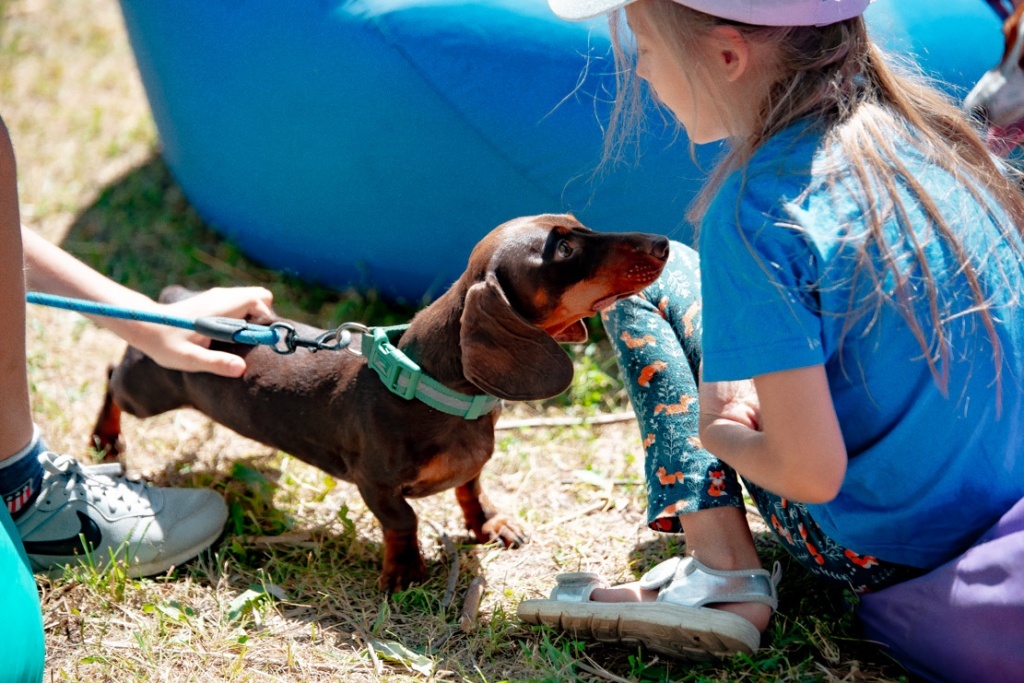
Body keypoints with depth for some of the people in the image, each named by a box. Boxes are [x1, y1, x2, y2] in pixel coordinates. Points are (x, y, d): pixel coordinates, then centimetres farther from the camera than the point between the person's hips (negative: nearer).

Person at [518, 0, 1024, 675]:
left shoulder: (752, 209, -24)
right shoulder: (918, 122, -2)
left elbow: (814, 476, -22)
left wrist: (717, 434, -2)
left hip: (882, 555, -7)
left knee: (647, 282, 8)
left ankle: (723, 567, -3)